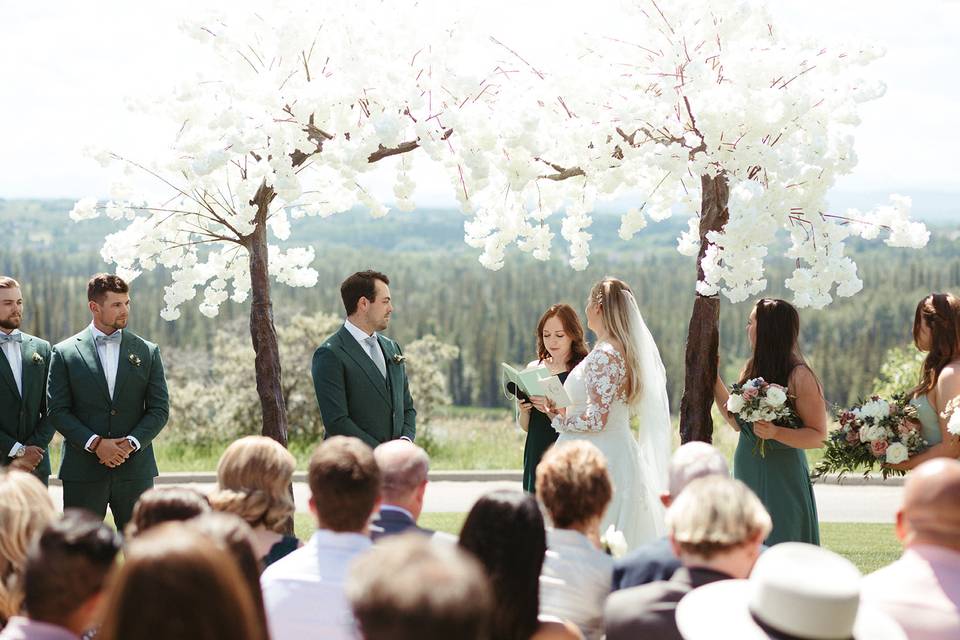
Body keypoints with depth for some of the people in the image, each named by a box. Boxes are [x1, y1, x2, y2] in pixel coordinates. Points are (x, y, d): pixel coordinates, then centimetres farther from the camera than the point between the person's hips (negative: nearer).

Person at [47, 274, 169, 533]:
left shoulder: (148, 352, 7)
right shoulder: (64, 353, 2)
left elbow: (160, 409, 5)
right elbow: (57, 410, -2)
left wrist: (131, 442, -11)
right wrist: (95, 443, -14)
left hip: (135, 470, 2)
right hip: (83, 472, -1)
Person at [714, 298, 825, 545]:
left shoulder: (799, 377, -13)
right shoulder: (750, 369, 9)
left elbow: (818, 436, -13)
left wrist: (775, 433, -26)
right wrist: (713, 379, 14)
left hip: (782, 478, -7)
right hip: (747, 474, 7)